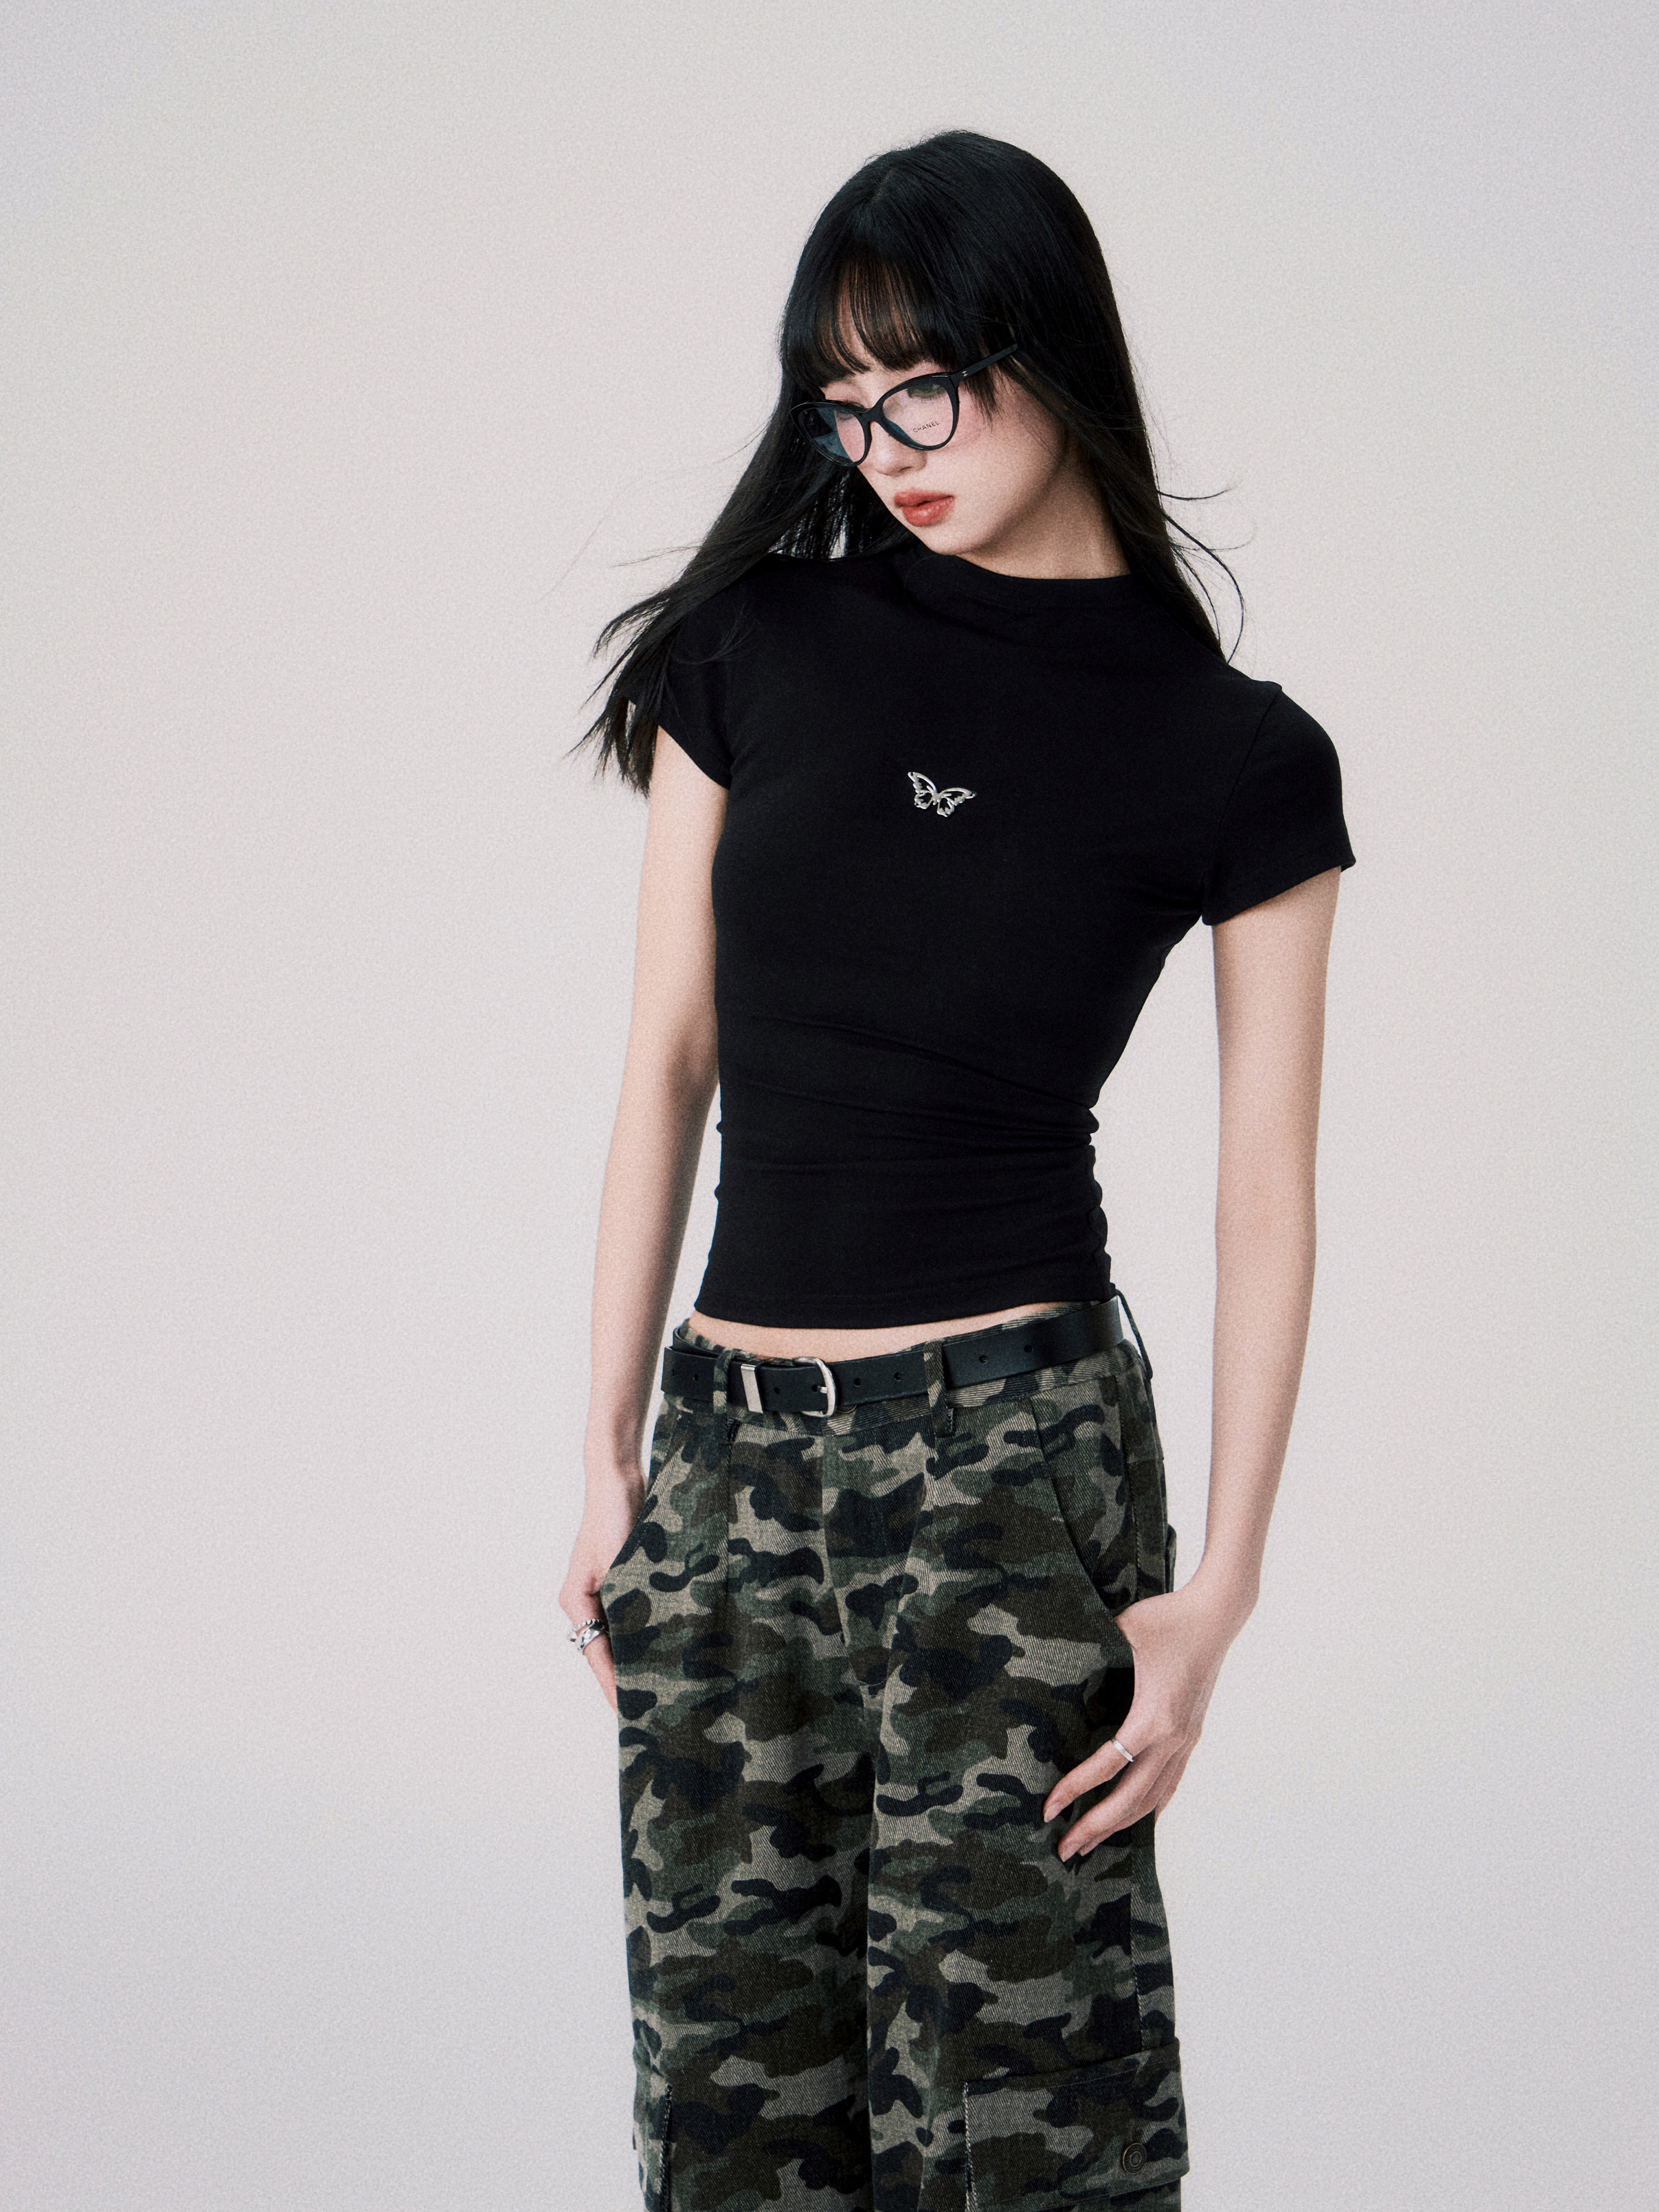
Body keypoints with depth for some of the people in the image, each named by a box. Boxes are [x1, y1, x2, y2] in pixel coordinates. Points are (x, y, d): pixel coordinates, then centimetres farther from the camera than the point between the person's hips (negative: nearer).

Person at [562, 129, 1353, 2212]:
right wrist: (610, 1458, 5)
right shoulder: (753, 648, 4)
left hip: (1010, 1443, -4)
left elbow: (1266, 1196, -2)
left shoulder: (1237, 760, -4)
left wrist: (1218, 1587, -9)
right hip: (732, 1438, 4)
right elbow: (667, 1065, 6)